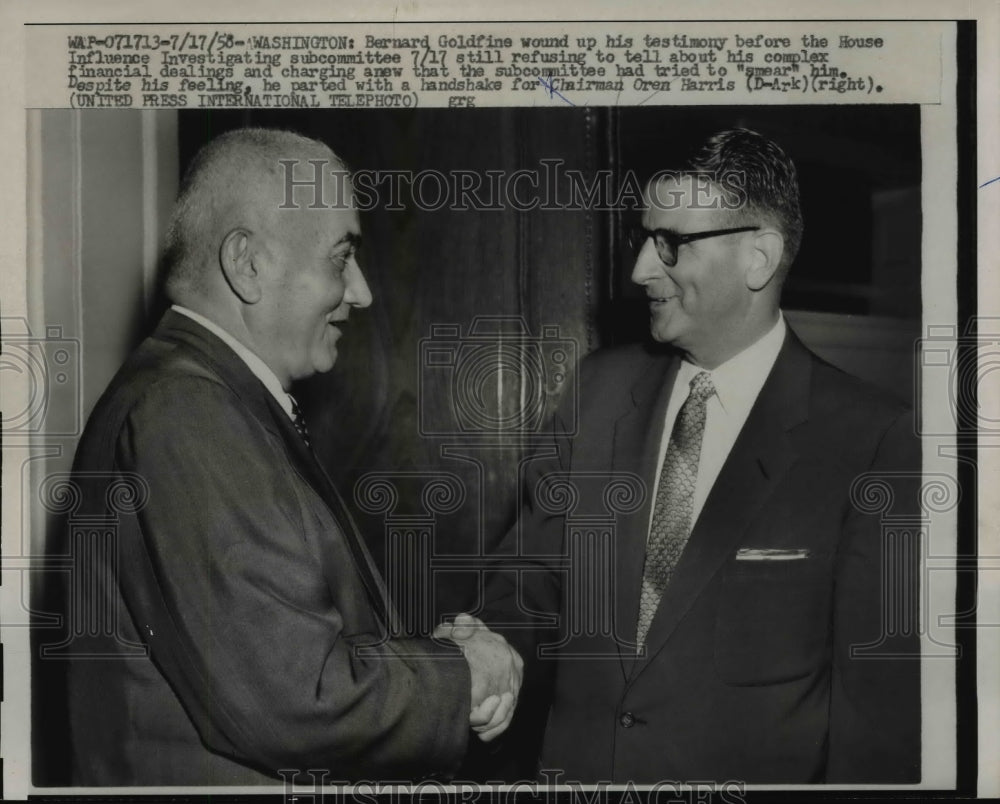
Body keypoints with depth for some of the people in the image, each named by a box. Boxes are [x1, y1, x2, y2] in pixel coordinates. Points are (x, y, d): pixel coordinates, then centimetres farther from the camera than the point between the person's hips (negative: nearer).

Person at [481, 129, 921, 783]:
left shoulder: (869, 439, -16)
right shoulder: (603, 386, -1)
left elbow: (880, 698, -13)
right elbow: (534, 577, 2)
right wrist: (486, 660, -14)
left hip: (751, 772, -4)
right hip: (575, 766, 4)